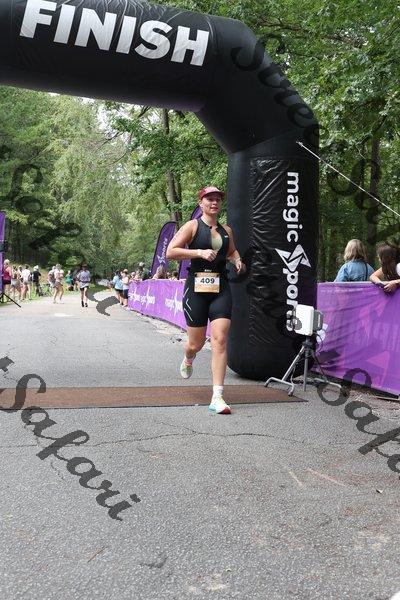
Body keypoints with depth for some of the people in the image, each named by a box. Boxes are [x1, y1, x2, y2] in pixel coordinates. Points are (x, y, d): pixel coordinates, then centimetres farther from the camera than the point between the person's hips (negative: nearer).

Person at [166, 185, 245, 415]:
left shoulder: (226, 230, 14)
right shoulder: (193, 226, 0)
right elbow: (170, 252, -8)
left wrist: (238, 261, 9)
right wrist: (199, 252, -17)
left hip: (221, 289, 3)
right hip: (197, 287, -3)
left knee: (220, 340, -10)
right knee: (196, 343, 6)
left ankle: (217, 397, -8)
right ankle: (188, 360, 46)